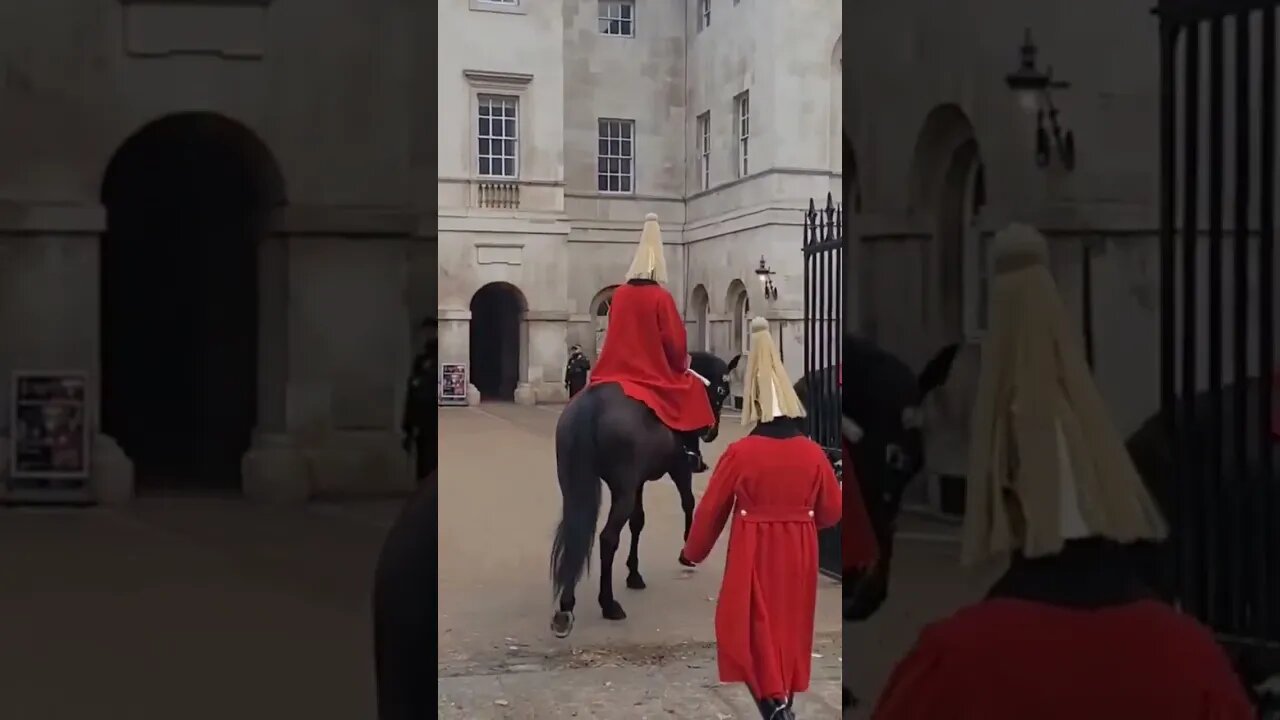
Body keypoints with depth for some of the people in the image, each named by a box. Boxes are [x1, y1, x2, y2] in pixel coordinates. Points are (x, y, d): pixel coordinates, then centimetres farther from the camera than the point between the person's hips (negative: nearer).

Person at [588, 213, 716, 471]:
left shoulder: (619, 295, 3)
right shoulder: (661, 297, -11)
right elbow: (675, 342, -10)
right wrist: (682, 364, 8)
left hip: (619, 371, 4)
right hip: (655, 375, -4)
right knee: (692, 388, 16)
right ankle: (690, 451, 8)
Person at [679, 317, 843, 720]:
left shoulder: (740, 453, -12)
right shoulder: (812, 453, -4)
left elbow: (711, 509, -4)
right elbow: (831, 511, 4)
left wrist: (692, 553, 9)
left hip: (754, 555, -3)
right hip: (798, 555, 3)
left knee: (752, 630, 3)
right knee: (790, 625, 17)